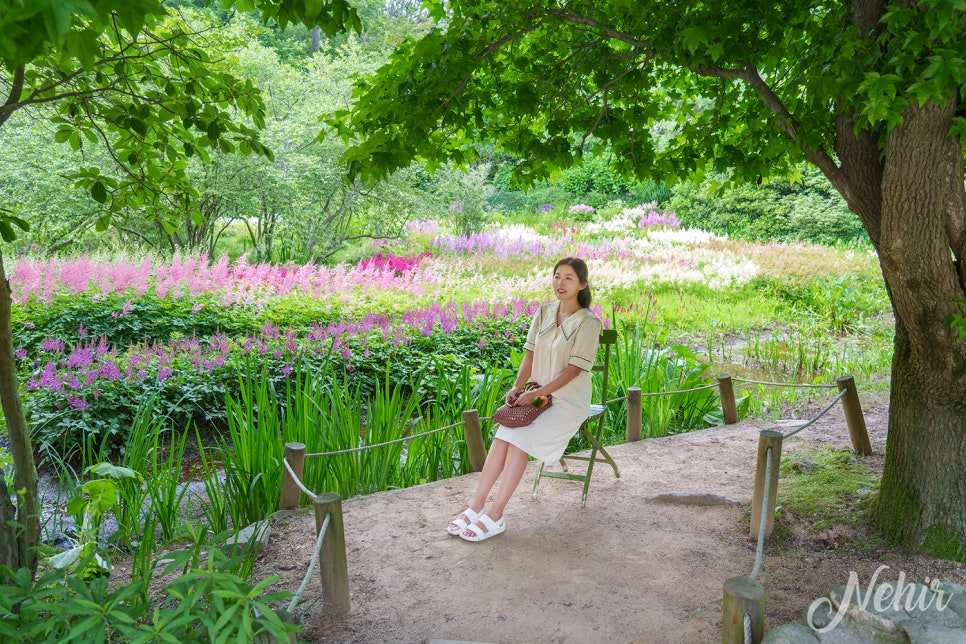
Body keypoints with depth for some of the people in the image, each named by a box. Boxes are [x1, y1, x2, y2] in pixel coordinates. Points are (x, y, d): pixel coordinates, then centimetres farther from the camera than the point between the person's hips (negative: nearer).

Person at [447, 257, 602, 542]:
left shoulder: (588, 322, -11)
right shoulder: (543, 313, 8)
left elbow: (574, 369, -16)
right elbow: (530, 355, 8)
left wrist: (536, 393, -21)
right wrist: (517, 387, -7)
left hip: (569, 402, -5)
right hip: (539, 395, 5)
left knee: (520, 438, -25)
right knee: (503, 434, -19)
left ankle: (495, 516, -20)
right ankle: (476, 506, -17)